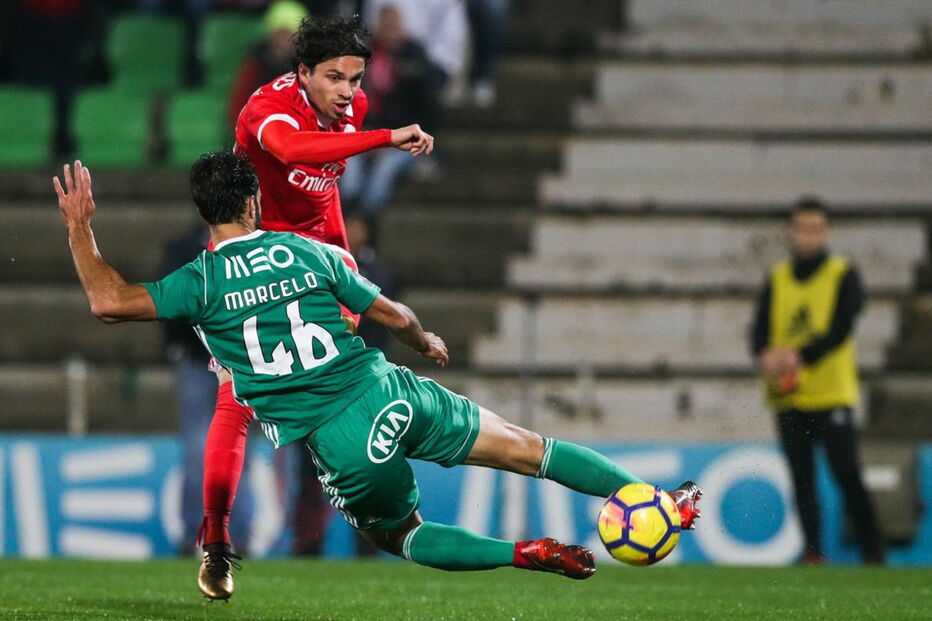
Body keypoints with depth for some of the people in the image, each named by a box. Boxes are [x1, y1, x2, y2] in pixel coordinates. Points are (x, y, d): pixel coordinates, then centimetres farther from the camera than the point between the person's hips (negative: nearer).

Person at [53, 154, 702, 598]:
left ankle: (525, 554, 1)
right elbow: (393, 315, 13)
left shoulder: (202, 282, -4)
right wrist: (428, 343, 35)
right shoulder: (309, 253, 6)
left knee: (399, 535, 22)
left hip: (340, 444, -2)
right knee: (525, 447, 12)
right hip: (390, 393, 2)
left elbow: (111, 302, -8)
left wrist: (80, 229, 4)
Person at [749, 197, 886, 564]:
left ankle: (872, 551, -4)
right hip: (788, 397, 4)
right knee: (802, 477, 2)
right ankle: (813, 549, 6)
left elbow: (840, 330, -10)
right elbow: (760, 331, 3)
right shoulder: (776, 280, 13)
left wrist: (800, 356, -24)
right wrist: (767, 354, -20)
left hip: (832, 393, -4)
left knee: (846, 474, -9)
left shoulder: (844, 275, 2)